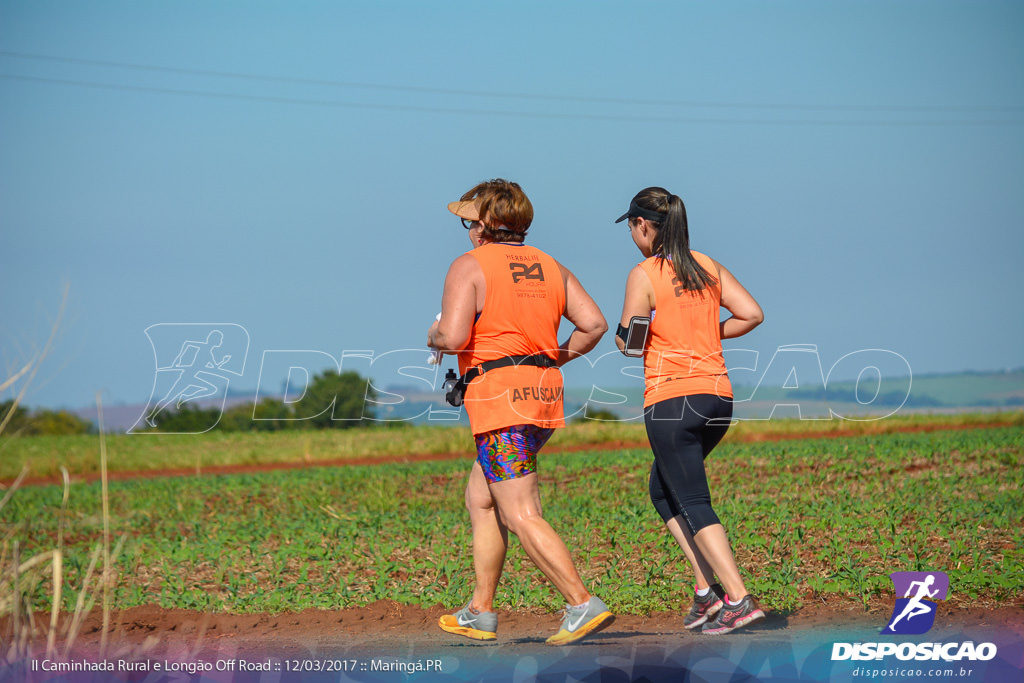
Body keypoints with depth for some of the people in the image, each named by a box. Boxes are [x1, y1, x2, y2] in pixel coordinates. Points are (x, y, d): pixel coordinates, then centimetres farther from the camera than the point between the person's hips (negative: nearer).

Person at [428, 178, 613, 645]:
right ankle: (480, 612, 21)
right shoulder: (550, 267, 14)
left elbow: (453, 337, -16)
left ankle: (583, 605, -18)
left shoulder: (469, 266, -5)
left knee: (520, 516, -9)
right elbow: (594, 323, 7)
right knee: (480, 498, 20)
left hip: (499, 396, -8)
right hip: (545, 395, 8)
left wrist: (434, 339, 6)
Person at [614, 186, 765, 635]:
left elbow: (627, 344, -7)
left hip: (671, 399, -7)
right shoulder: (709, 267, 10)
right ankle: (707, 588, 12)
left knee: (694, 504, -3)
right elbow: (752, 314, 3)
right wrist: (705, 336, 13)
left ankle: (738, 598, -15)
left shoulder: (644, 276, -7)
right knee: (663, 492, 21)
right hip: (718, 395, 7)